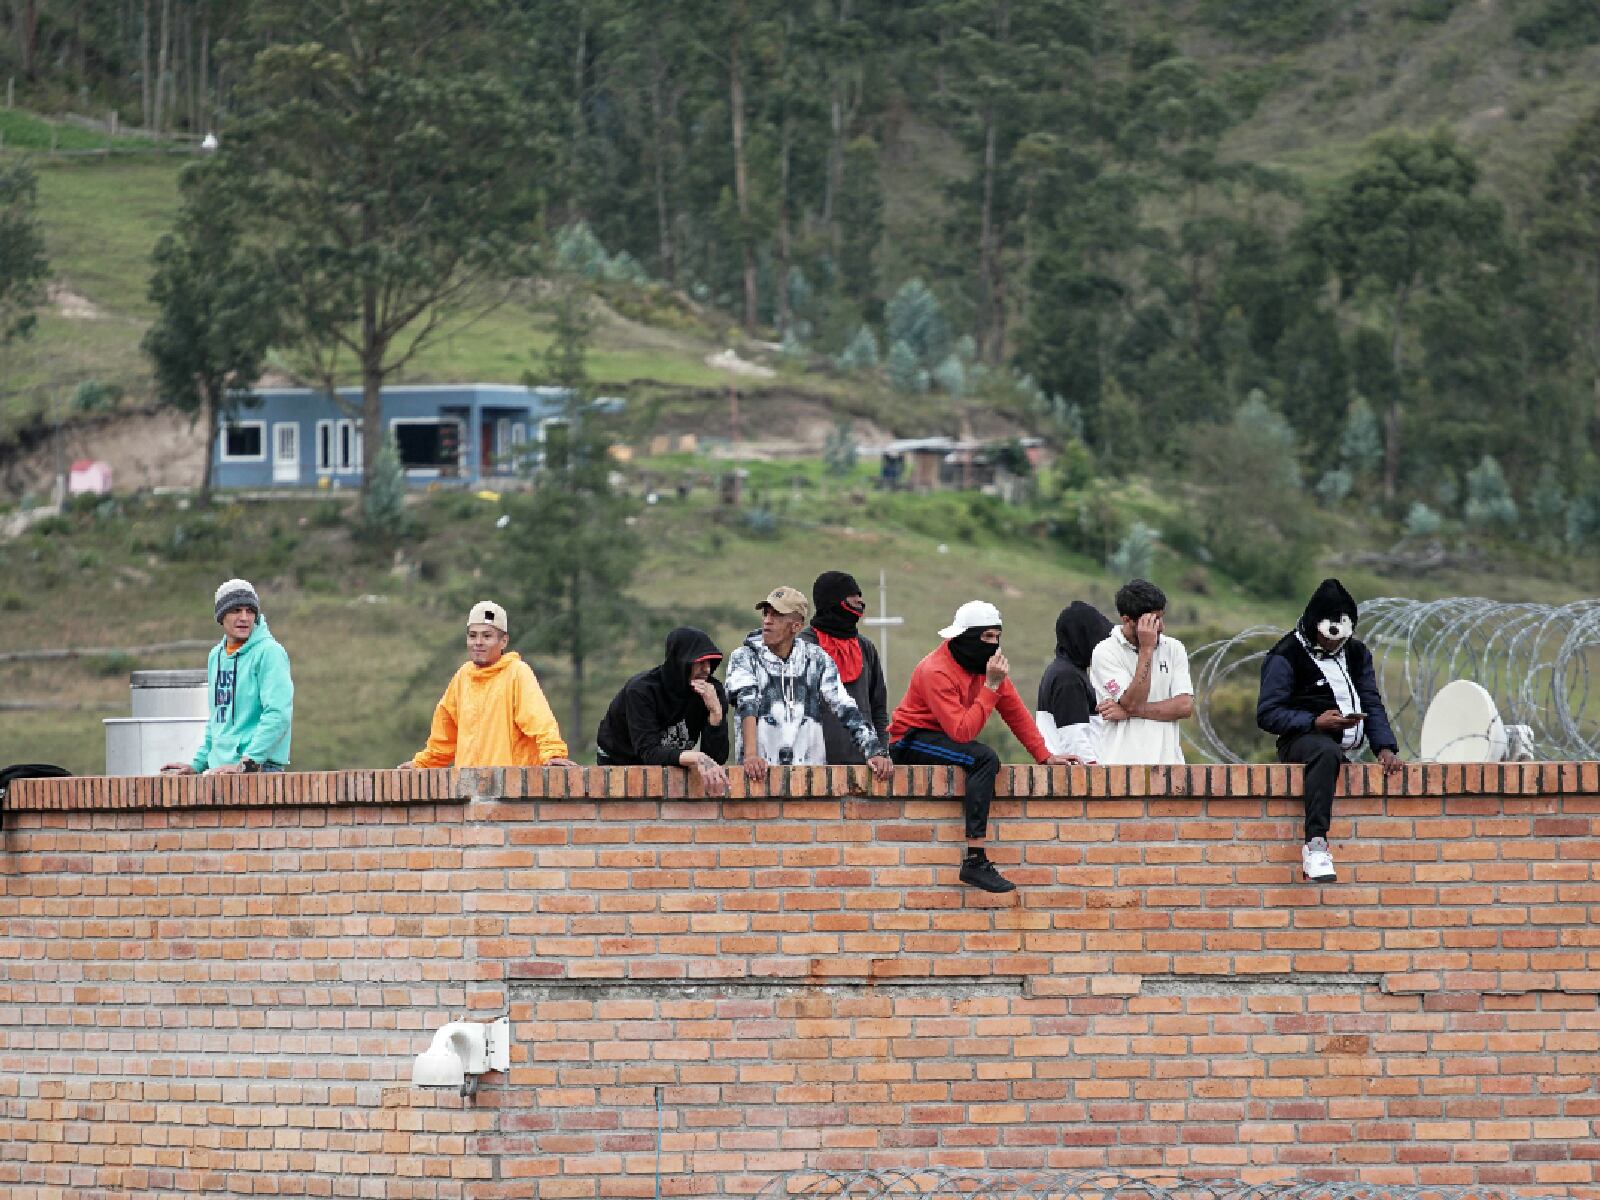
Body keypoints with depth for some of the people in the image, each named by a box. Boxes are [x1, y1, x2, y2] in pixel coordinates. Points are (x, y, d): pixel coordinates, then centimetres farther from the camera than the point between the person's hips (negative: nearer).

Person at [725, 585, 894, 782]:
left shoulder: (817, 659, 11)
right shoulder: (745, 657, 5)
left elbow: (845, 707, 4)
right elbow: (746, 705, -11)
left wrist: (875, 752, -9)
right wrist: (750, 755, -27)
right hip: (759, 772, -1)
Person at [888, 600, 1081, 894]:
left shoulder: (989, 664, 1)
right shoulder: (936, 672, -24)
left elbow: (1016, 712, 7)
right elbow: (962, 732, -31)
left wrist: (1045, 755, -1)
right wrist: (991, 686, -30)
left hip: (946, 739, 9)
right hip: (911, 741, -9)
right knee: (984, 758, -30)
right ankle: (975, 858, -35)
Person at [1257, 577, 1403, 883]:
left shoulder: (1356, 654, 18)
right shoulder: (1286, 656, -3)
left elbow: (1372, 705, 15)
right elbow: (1267, 714, -8)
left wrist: (1385, 746, -3)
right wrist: (1316, 721, -19)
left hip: (1346, 746, 9)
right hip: (1301, 740, -9)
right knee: (1327, 752, -39)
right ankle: (1315, 843, -51)